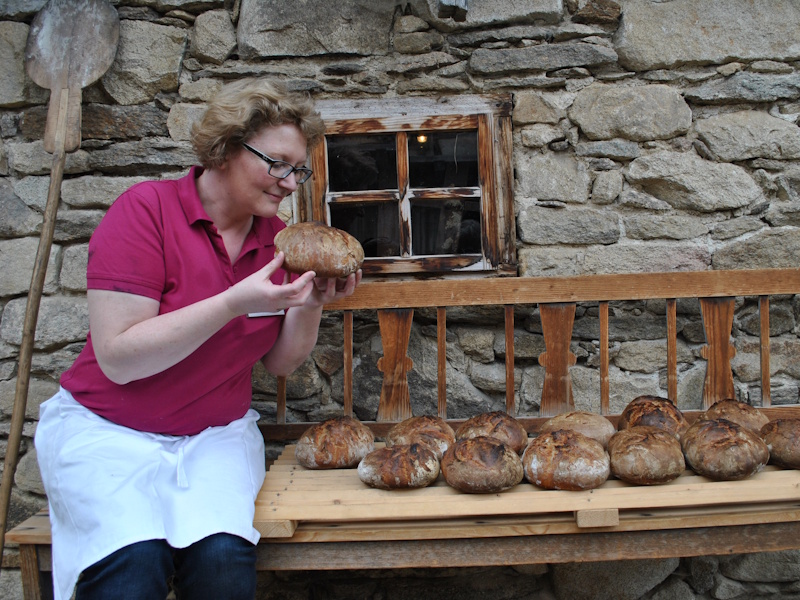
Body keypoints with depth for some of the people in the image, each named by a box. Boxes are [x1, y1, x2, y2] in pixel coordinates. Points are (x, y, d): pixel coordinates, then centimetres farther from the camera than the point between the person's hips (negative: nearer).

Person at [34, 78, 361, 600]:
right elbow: (118, 357, -18)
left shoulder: (277, 236, 4)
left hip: (217, 434, 4)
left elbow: (282, 362, 8)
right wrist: (235, 303, -25)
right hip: (109, 429, -3)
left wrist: (312, 303, -11)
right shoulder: (147, 209, -12)